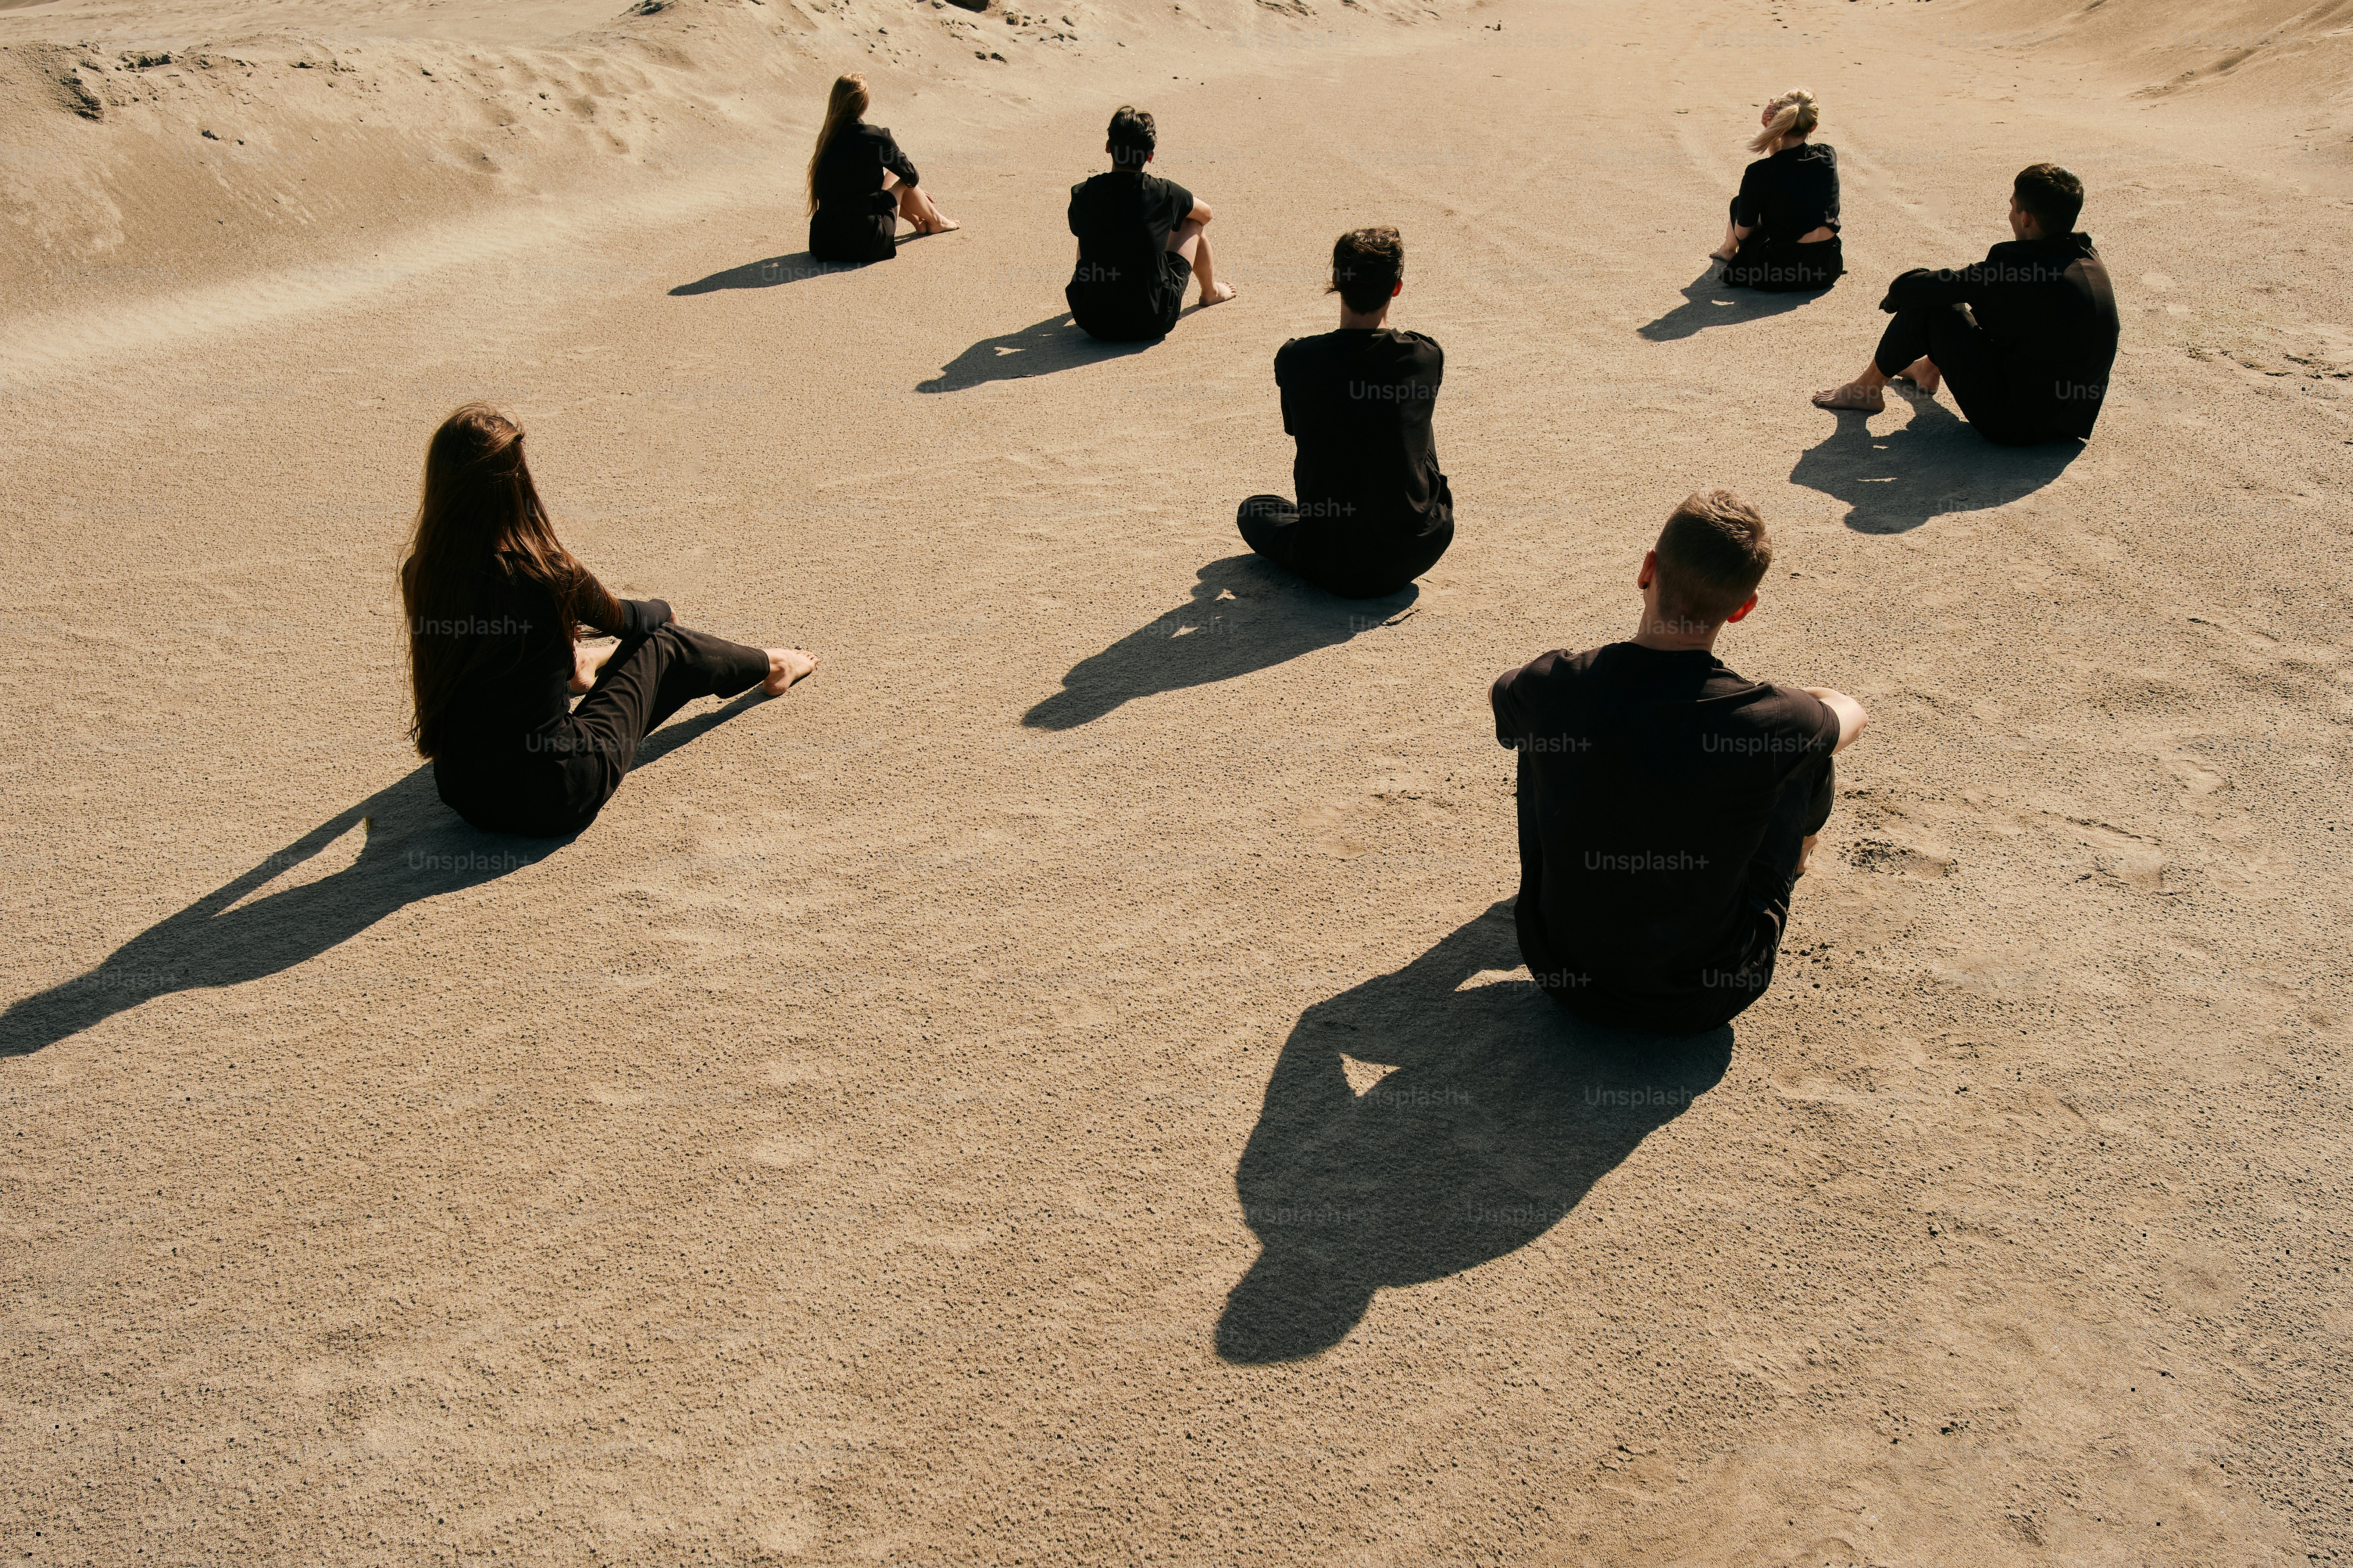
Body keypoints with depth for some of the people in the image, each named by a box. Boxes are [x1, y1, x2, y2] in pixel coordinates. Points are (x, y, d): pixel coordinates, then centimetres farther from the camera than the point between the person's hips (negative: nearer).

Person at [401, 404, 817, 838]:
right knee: (660, 644, 15)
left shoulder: (419, 576, -8)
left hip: (461, 793, 5)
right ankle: (769, 667, 43)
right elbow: (624, 620, 1)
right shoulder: (549, 575, -22)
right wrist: (660, 611, 26)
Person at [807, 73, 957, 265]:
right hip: (863, 246, -6)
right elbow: (910, 175, 4)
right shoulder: (875, 137, -12)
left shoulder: (827, 137, 5)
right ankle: (935, 222, 42)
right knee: (901, 179, 17)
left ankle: (918, 220, 47)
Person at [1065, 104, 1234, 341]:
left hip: (1092, 323, 2)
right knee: (1195, 224, 19)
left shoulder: (1081, 195, -4)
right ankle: (1211, 291, 47)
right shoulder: (1163, 192, -9)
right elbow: (1207, 214, 13)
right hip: (1152, 323, -2)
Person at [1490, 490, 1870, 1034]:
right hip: (1705, 1000, -1)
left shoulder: (1551, 688, -20)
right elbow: (1851, 711, 4)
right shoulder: (1765, 719, -24)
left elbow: (1499, 692, 9)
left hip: (1565, 979, 2)